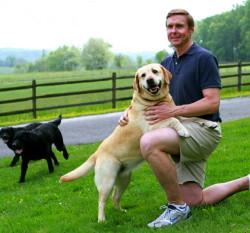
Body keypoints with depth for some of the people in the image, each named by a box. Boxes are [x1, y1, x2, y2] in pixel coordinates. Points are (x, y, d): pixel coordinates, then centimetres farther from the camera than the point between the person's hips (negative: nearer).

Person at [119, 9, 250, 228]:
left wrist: (173, 111, -24)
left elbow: (212, 103, -18)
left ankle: (177, 207, -20)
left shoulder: (204, 58, -10)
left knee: (149, 142, -34)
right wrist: (129, 110, -5)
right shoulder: (167, 63, 13)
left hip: (204, 129, -8)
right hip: (182, 130, 8)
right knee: (195, 200, 8)